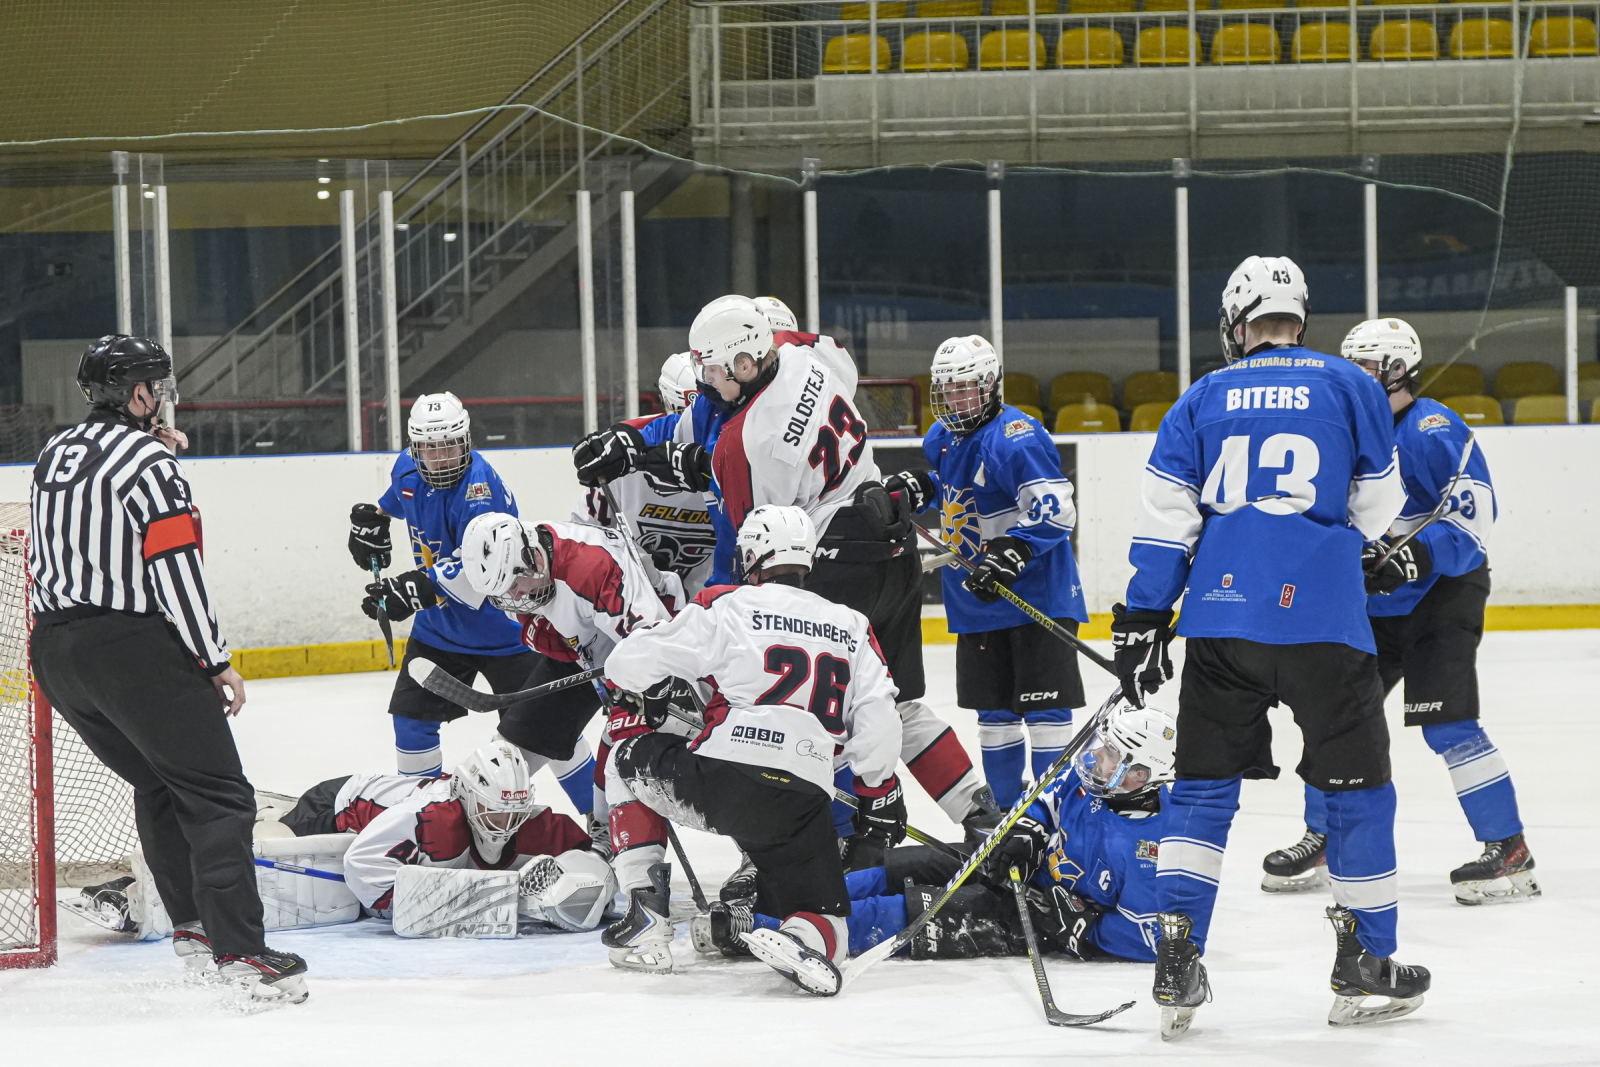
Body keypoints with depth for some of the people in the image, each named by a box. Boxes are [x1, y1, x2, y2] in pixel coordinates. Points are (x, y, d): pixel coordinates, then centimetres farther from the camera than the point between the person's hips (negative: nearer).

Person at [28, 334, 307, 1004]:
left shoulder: (54, 454, 15)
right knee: (215, 795, -5)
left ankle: (191, 924, 25)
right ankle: (239, 950, -14)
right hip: (133, 647, -8)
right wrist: (217, 663, -11)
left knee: (158, 784, 24)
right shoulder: (147, 460, -10)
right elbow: (175, 567, -16)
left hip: (55, 651, 8)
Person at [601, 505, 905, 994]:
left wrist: (637, 705, 31)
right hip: (802, 800, 2)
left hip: (719, 775, -2)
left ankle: (646, 916, 16)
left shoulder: (725, 606, 9)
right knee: (823, 914, 15)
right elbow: (879, 719, 11)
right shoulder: (851, 627, 19)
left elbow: (630, 664, 9)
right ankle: (809, 941, -25)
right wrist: (881, 792, 25)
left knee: (632, 761, 26)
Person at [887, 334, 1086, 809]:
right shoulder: (942, 439, 8)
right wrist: (916, 487, 8)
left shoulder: (1015, 439, -20)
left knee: (1043, 707, -7)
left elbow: (1055, 508, -26)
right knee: (992, 710, 14)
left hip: (1036, 592, -9)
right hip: (976, 600, 9)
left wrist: (1011, 554, -34)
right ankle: (1004, 809, 24)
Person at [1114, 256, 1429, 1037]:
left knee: (1203, 787, 11)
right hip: (1322, 618, -2)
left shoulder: (1203, 400, 10)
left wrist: (1141, 624, 9)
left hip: (1221, 618, 2)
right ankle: (1365, 968, 13)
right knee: (1356, 784, 10)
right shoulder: (1349, 387, 5)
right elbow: (1377, 512, 12)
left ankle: (1176, 967, 2)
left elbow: (1164, 523, 6)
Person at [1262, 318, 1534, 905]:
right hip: (1374, 599, 8)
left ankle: (1510, 852, -11)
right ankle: (1321, 843, 21)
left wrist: (1412, 560, -32)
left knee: (1445, 721, -16)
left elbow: (1474, 516, -24)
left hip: (1443, 593, -8)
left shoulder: (1434, 429, -17)